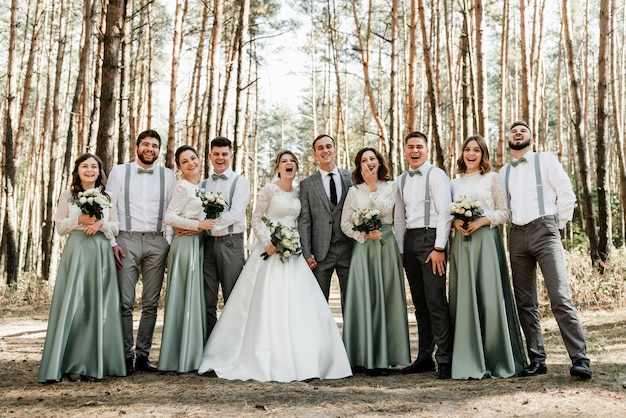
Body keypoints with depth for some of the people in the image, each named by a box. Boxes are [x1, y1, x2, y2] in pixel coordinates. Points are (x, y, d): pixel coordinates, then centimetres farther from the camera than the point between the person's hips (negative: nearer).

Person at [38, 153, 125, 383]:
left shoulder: (108, 198, 11)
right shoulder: (67, 196, 7)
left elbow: (116, 228, 9)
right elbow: (59, 227, 5)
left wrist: (102, 223, -10)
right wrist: (79, 220, -11)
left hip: (101, 254, 2)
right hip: (76, 253, -2)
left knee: (98, 307, 1)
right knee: (72, 305, -7)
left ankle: (94, 364, 8)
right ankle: (72, 365, -2)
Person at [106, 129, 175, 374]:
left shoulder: (167, 175, 11)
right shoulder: (119, 172, 7)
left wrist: (168, 241, 0)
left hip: (157, 242, 2)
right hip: (127, 240, -2)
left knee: (151, 304, 4)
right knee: (125, 303, -5)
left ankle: (142, 355, 13)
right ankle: (126, 356, 5)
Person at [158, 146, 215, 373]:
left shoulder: (200, 186, 16)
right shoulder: (183, 187, -9)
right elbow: (169, 217, -16)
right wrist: (198, 224, -18)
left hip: (198, 243, 9)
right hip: (186, 244, -9)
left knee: (195, 297, 10)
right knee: (185, 297, -5)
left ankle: (192, 354, 18)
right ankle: (180, 358, 2)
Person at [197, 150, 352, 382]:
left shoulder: (297, 193, 12)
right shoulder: (270, 189, -5)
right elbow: (256, 219, -6)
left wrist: (298, 244, 3)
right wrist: (267, 244, -16)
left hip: (292, 254, 6)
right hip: (271, 252, -6)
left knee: (296, 306, 3)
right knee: (268, 304, -5)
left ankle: (297, 359, 14)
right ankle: (266, 360, 5)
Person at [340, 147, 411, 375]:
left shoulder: (390, 186, 9)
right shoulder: (354, 191, 9)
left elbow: (385, 210, -8)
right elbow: (345, 224, 5)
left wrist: (373, 187, -5)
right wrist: (364, 235, -9)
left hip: (386, 245, 0)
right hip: (363, 246, 0)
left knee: (385, 298, 0)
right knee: (364, 299, -2)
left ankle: (384, 355, 7)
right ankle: (366, 355, 4)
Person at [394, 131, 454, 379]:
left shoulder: (436, 175, -3)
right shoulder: (401, 181, 16)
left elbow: (445, 213, -10)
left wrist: (439, 248, -15)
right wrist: (400, 249, 13)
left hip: (430, 237, -6)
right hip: (409, 240, 6)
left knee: (435, 300, -10)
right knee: (420, 302, 10)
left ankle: (445, 360, -3)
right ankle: (425, 357, 18)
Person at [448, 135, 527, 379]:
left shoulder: (492, 178, 7)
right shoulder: (455, 183, 16)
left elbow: (504, 212, 3)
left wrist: (483, 220, -12)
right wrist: (455, 222, -5)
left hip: (486, 240, -3)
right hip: (461, 242, 3)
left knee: (490, 298, -5)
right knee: (464, 299, 0)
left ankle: (498, 360, 6)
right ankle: (470, 361, 6)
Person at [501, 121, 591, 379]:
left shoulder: (545, 160, 6)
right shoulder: (503, 172, 17)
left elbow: (567, 195, 2)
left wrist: (557, 226, 1)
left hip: (545, 231, -4)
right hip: (517, 236, 5)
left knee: (560, 297, -13)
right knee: (525, 302, 4)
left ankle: (580, 359, -8)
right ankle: (537, 360, 11)